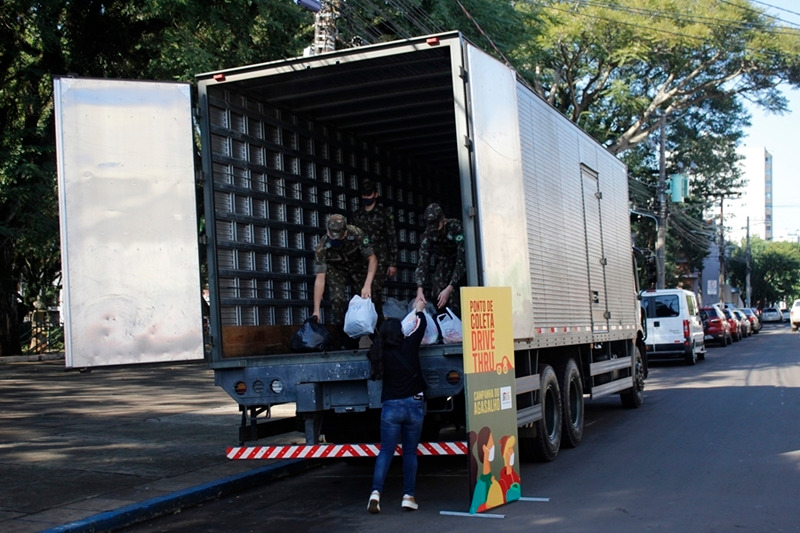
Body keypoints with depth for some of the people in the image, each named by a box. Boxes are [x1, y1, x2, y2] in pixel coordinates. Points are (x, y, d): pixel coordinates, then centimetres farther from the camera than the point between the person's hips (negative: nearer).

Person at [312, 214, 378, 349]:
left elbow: (372, 259, -24)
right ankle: (341, 342, -12)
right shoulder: (321, 248, -32)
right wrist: (316, 310, -35)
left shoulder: (356, 234, -33)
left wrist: (367, 285, -36)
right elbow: (320, 279, -32)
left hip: (358, 267, 1)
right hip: (336, 270, -1)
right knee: (338, 298, -22)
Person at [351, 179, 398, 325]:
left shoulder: (384, 213, 6)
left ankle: (378, 325, -11)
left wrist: (393, 263, -4)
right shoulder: (357, 215, 17)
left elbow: (392, 238, 3)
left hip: (379, 259, -4)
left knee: (374, 293, -15)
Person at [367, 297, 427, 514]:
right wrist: (419, 310, 29)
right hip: (414, 405, -1)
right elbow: (421, 326, 9)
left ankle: (376, 492, -12)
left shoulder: (383, 353, -1)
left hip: (391, 407, 1)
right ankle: (408, 496, 6)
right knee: (410, 452, 9)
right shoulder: (409, 347, -6)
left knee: (386, 451, 4)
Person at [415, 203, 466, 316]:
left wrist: (449, 289, -39)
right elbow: (422, 262, -24)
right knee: (437, 292, -20)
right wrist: (420, 290, -40)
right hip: (443, 263, 3)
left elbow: (461, 261, -32)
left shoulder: (456, 227, -31)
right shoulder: (427, 235, -19)